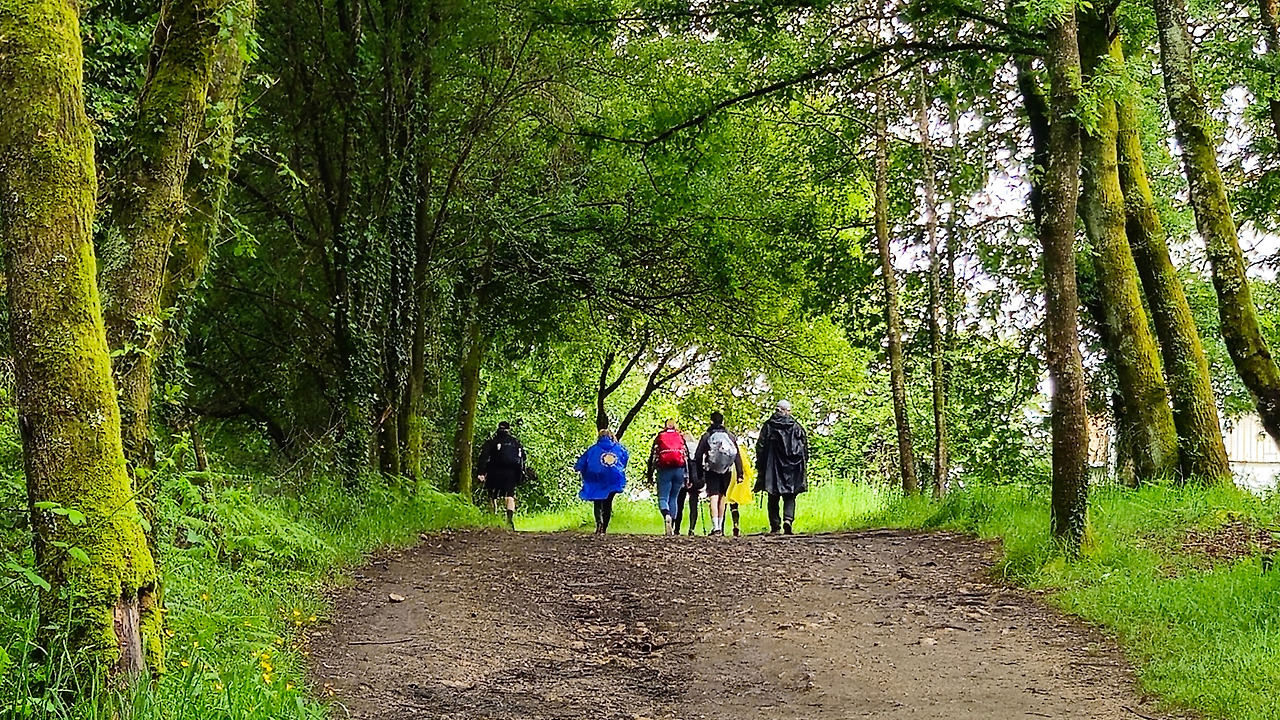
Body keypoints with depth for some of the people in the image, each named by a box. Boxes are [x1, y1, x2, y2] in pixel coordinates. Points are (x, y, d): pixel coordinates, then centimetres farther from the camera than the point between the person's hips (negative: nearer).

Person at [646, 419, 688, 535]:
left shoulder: (659, 437, 9)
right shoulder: (681, 437, 13)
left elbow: (652, 456, 6)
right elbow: (688, 457, 10)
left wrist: (650, 475, 9)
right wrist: (687, 476, 12)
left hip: (664, 469, -2)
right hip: (679, 469, 2)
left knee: (663, 498, -1)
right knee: (674, 498, 12)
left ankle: (666, 515, -33)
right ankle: (670, 526, 7)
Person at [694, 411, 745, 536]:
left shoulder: (706, 436, 1)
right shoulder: (731, 436, 7)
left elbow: (698, 457, 1)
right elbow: (737, 456, 5)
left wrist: (699, 473, 8)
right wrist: (740, 473, 6)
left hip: (711, 471, -3)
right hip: (726, 471, 3)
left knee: (713, 497, -7)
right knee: (722, 497, 14)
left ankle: (716, 527, -19)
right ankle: (720, 527, 17)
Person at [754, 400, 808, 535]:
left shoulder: (768, 426, 1)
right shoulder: (796, 427, 3)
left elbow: (760, 447, 1)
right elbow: (805, 446, 4)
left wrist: (760, 467, 6)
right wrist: (803, 465, 12)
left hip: (772, 468, 0)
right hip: (792, 468, 0)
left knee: (773, 499, 6)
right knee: (790, 498, 4)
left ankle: (775, 526, 2)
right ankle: (788, 519, -18)